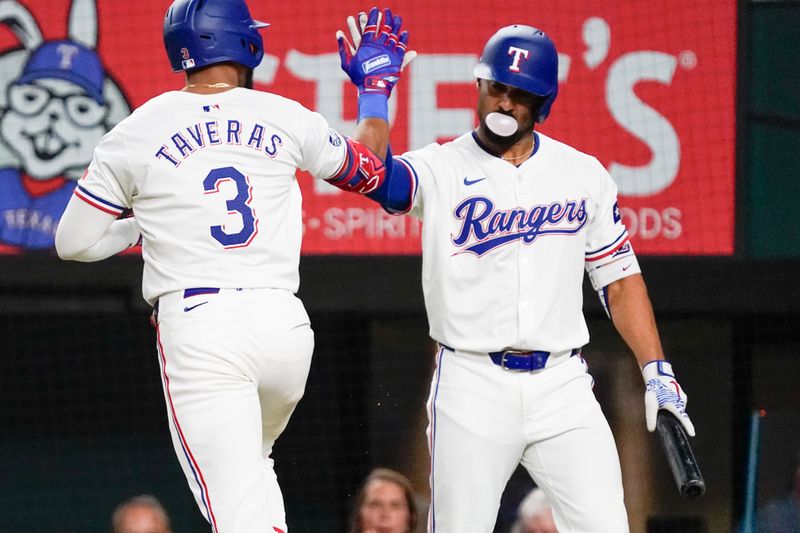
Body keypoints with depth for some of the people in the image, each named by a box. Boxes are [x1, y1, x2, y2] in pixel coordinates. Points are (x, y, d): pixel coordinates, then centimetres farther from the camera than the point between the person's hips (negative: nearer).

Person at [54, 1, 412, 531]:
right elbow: (366, 168, 26)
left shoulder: (133, 134, 2)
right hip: (284, 326, 3)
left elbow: (74, 243, 9)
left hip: (196, 329, -3)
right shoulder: (286, 119, 7)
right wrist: (377, 84, 42)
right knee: (250, 464, 31)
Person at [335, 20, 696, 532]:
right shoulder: (440, 169, 1)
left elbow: (619, 277, 13)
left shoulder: (585, 175, 10)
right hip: (472, 388, -2)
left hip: (563, 386, 2)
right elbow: (374, 176, -20)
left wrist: (657, 371, 5)